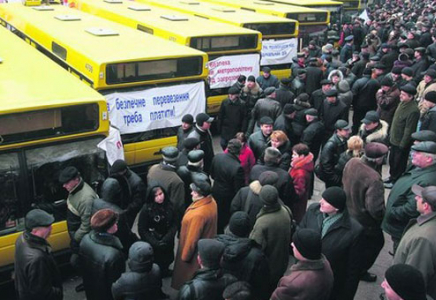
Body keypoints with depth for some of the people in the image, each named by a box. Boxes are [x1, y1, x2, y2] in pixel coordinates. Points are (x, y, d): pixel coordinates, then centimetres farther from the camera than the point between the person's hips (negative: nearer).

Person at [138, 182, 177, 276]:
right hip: (152, 245, -3)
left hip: (167, 243, 4)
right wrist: (155, 243, -19)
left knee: (166, 262, 20)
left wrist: (166, 239, -17)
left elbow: (174, 224, -4)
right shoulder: (146, 209, -19)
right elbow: (142, 230, -13)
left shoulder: (169, 205, -9)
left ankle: (164, 272, 50)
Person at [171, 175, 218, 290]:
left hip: (197, 252, -8)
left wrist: (185, 256, -11)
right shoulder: (211, 201, -13)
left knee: (189, 277, 18)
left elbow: (192, 239, -27)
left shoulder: (198, 214, -39)